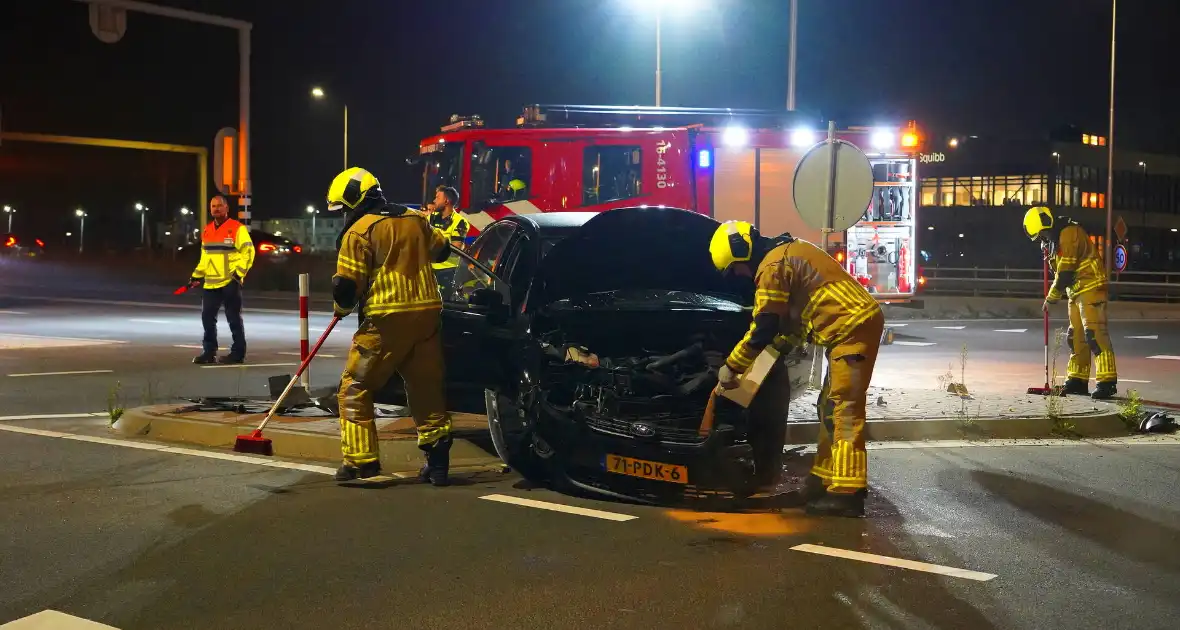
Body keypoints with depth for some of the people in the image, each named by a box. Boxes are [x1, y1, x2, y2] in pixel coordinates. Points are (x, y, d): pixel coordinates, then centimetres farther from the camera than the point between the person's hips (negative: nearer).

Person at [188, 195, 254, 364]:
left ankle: (238, 352, 7)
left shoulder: (237, 229, -7)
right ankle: (209, 352, 18)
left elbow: (248, 252, -10)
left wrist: (239, 273, -18)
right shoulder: (207, 231, 15)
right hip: (211, 283, 7)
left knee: (234, 318, 0)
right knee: (207, 317, 8)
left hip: (230, 283, -7)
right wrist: (196, 276, 18)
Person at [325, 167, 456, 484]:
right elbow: (441, 250, 28)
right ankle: (437, 462, 12)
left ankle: (361, 461, 3)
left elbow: (347, 284, -8)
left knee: (355, 388, 6)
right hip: (427, 314, 6)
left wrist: (341, 308, 11)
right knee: (427, 388, 13)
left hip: (387, 319, -6)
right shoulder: (415, 219, 13)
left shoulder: (359, 231, -6)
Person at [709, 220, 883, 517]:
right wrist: (779, 345, 29)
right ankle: (826, 482, 18)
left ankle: (847, 493, -14)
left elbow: (762, 330, -11)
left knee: (844, 409, -12)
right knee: (831, 407, 14)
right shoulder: (788, 252, 20)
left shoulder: (772, 266, -12)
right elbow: (795, 313, 29)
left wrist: (731, 367, -2)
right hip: (857, 323, 11)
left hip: (853, 328, -11)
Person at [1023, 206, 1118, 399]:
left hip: (1091, 289, -10)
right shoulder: (1054, 240, 14)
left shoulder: (1069, 233, -18)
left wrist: (1052, 297, -12)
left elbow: (1065, 272, -20)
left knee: (1095, 333, -16)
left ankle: (1107, 382, -18)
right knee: (1076, 336, 11)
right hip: (1076, 292, 10)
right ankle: (1078, 380, 18)